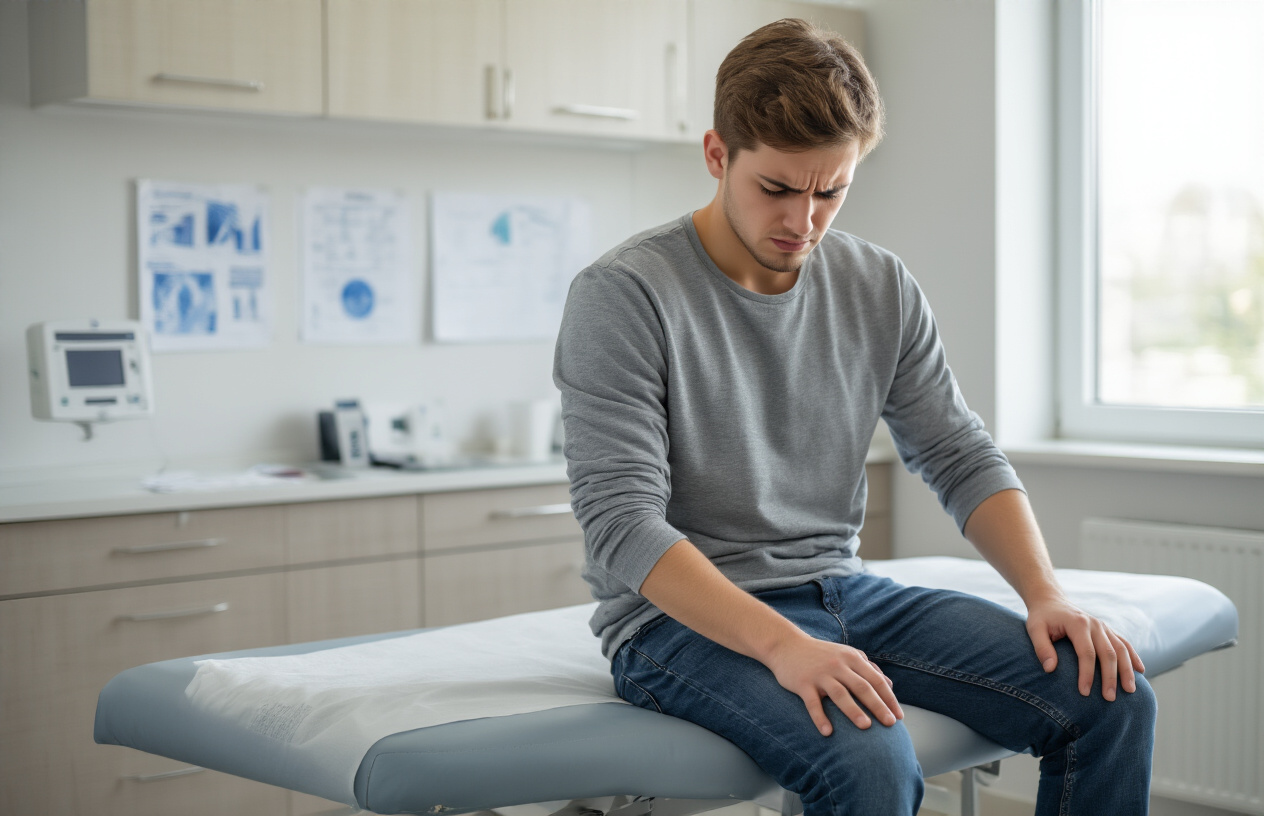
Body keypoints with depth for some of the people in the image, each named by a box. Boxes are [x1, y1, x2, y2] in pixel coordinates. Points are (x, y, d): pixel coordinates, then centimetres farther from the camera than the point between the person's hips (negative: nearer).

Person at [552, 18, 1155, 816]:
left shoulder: (881, 288, 7)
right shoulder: (623, 294, -11)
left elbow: (962, 457, 10)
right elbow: (623, 525, -18)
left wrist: (1045, 591, -8)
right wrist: (783, 645, -30)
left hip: (842, 590, 6)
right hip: (687, 616, -6)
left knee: (1113, 697, -10)